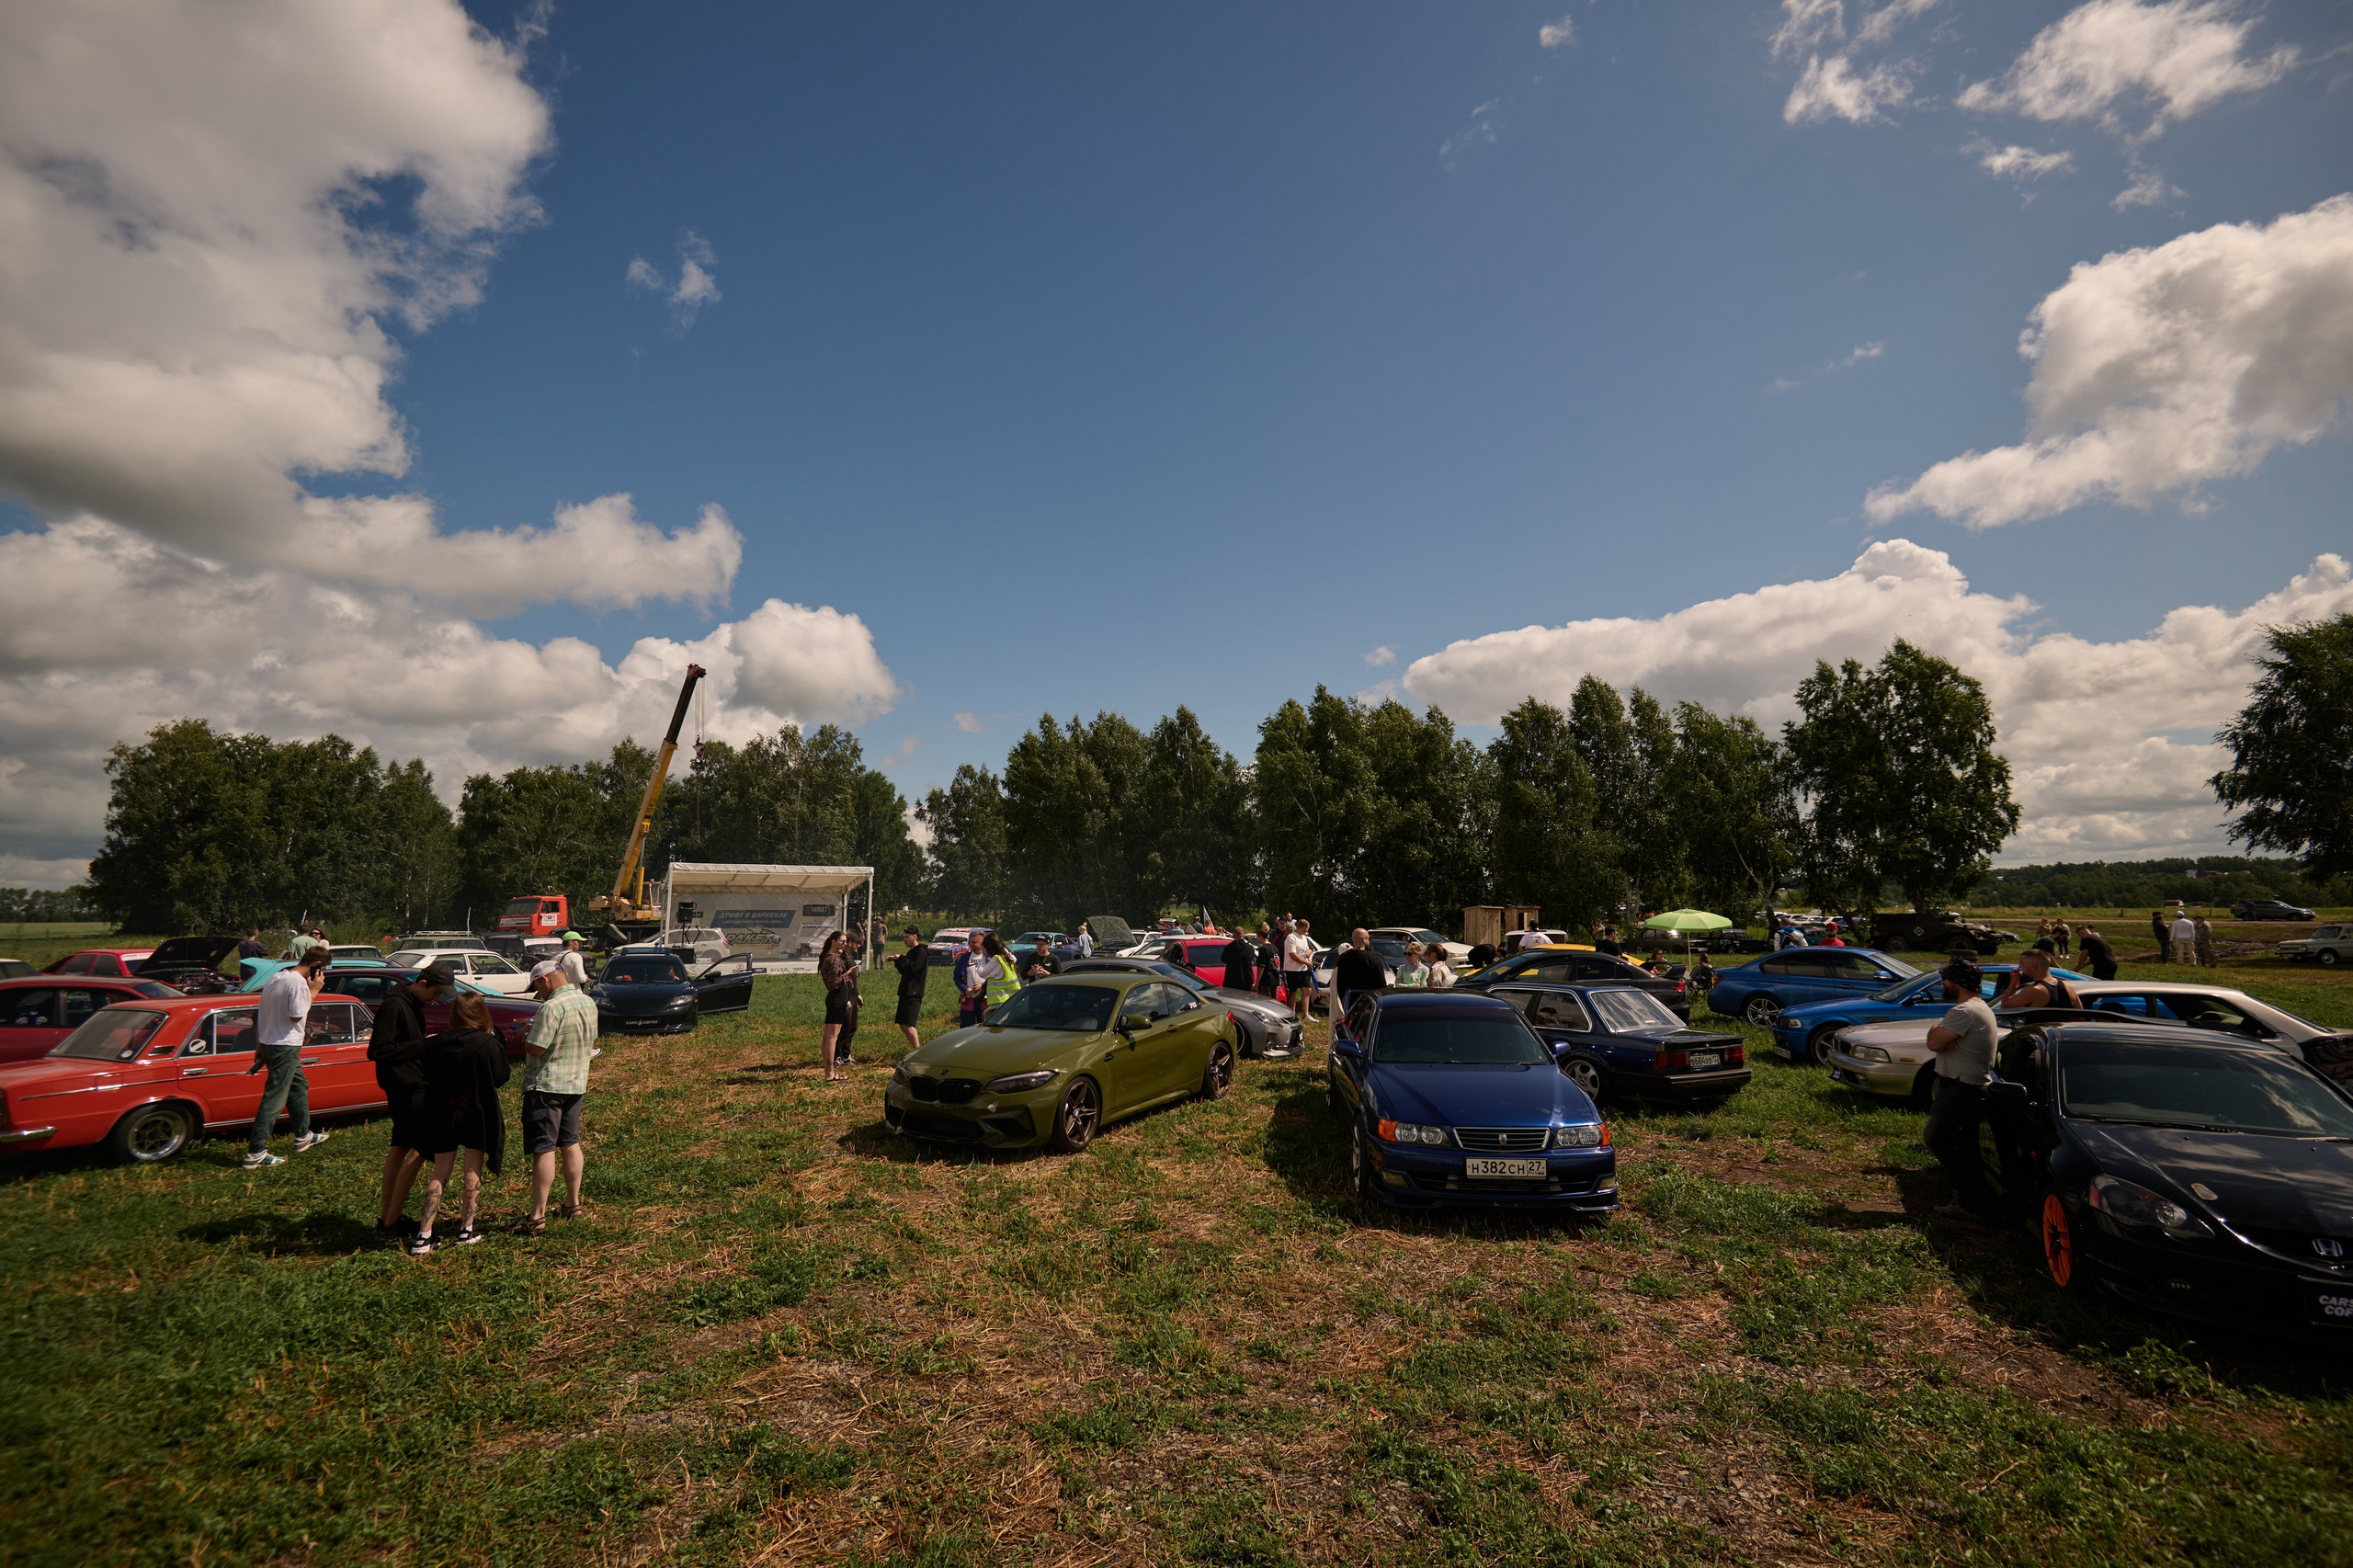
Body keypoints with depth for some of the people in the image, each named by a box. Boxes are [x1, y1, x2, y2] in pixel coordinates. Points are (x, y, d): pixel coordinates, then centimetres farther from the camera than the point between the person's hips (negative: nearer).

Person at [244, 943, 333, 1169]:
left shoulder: (275, 978, 10)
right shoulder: (298, 982, -19)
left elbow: (260, 1015, 14)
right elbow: (296, 1015, -19)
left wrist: (259, 1048, 20)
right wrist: (313, 991, -10)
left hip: (268, 1044, 10)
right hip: (285, 1047, -10)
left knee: (299, 1086, 22)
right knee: (274, 1098, -5)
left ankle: (303, 1136, 33)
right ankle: (255, 1154, -2)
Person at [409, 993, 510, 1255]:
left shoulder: (435, 1044, -6)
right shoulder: (489, 1044, -16)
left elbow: (426, 1076, 3)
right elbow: (501, 1077, -5)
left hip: (443, 1116, 3)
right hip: (478, 1115, -3)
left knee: (439, 1174, 12)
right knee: (473, 1170, 10)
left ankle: (423, 1235, 8)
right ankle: (465, 1230, 14)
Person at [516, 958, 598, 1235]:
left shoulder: (551, 1008, -21)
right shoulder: (589, 1003, 5)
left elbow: (535, 1049, -21)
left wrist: (522, 1042, -1)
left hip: (545, 1085, -8)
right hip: (576, 1084, 8)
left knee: (544, 1149, -4)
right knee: (570, 1143, 17)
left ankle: (537, 1216, 0)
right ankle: (573, 1204, 25)